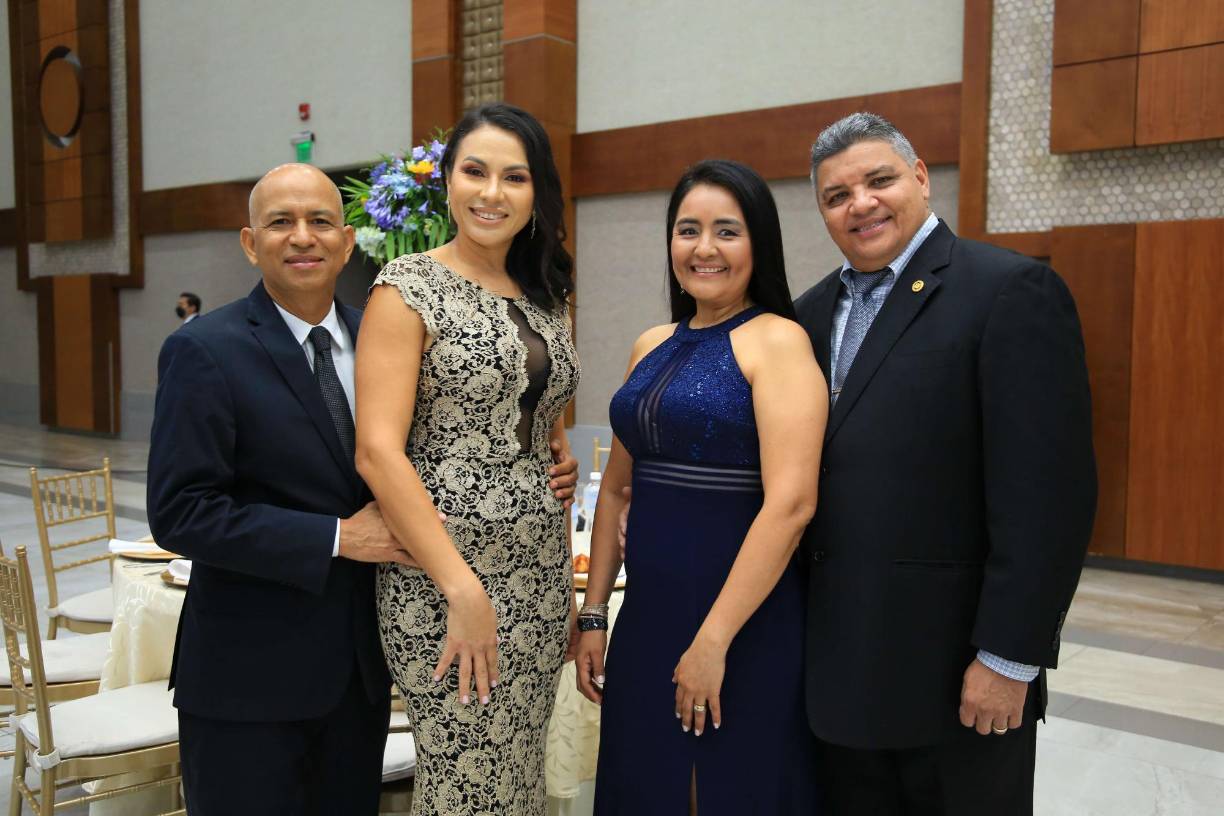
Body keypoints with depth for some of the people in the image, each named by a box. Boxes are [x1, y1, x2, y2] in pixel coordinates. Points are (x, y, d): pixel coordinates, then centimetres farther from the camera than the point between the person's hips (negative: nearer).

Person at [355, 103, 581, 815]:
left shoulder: (547, 298, 11)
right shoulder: (409, 288, -7)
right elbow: (378, 451, -15)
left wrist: (566, 580, 12)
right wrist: (464, 591, -18)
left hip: (541, 580, 6)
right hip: (444, 580, -6)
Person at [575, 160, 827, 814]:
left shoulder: (777, 340, -10)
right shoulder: (650, 347, 9)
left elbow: (791, 503, -19)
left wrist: (714, 641, -17)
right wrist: (593, 614, 8)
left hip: (747, 625, -6)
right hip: (645, 616, 6)